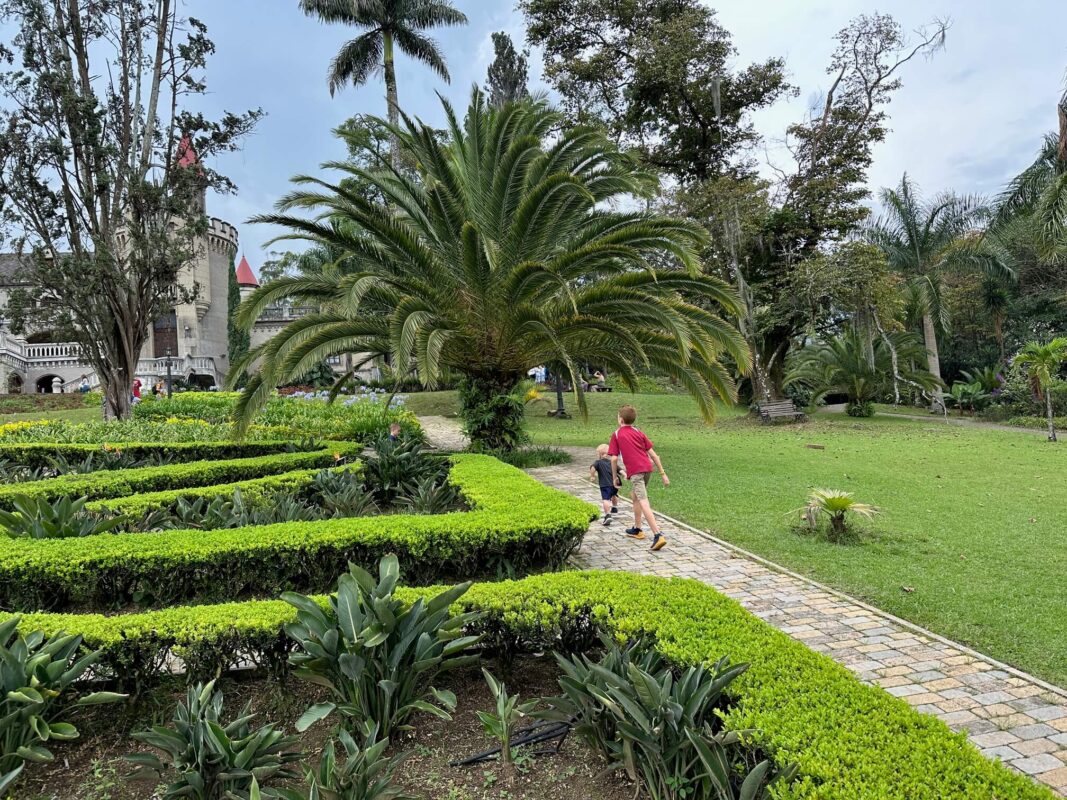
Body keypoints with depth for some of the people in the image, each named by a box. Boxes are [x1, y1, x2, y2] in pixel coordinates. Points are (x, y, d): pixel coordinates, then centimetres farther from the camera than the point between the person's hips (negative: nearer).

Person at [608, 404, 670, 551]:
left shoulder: (616, 435, 5)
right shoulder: (639, 433, 16)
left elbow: (614, 458, -1)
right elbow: (653, 454, 12)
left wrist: (614, 477, 11)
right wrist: (663, 473, 14)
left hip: (635, 471, -6)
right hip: (648, 468, 6)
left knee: (644, 503, -14)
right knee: (634, 496, 27)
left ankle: (658, 535, -27)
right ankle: (637, 529, 37)